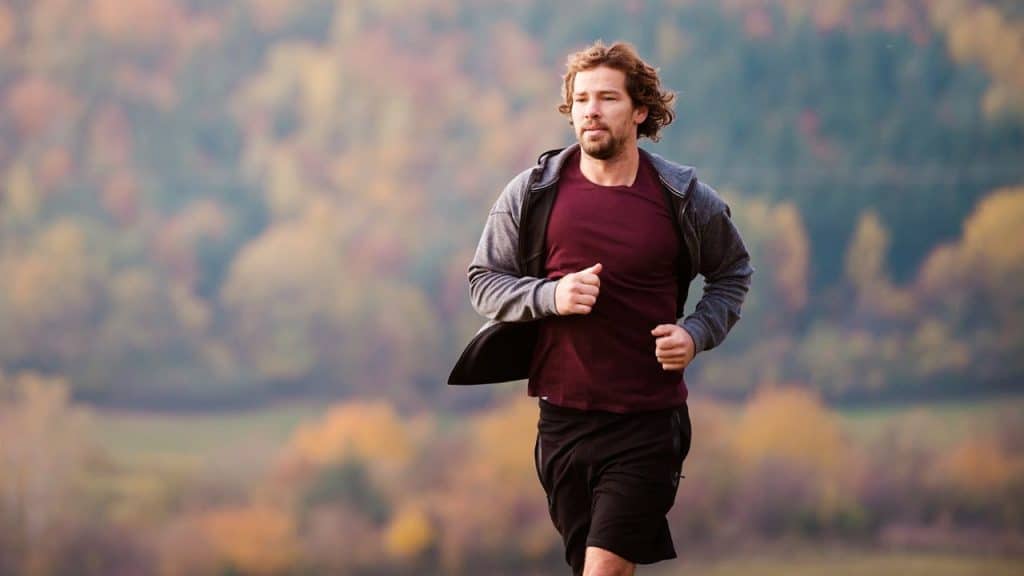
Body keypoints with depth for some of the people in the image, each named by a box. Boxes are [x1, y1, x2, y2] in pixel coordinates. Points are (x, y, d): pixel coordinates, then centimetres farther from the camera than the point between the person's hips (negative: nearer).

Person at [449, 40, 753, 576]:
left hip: (648, 417, -2)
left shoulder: (684, 199, -1)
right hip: (563, 416, 2)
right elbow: (484, 280, 5)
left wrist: (697, 332, -3)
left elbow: (733, 273, 15)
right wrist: (551, 296, -13)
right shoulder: (532, 193, -1)